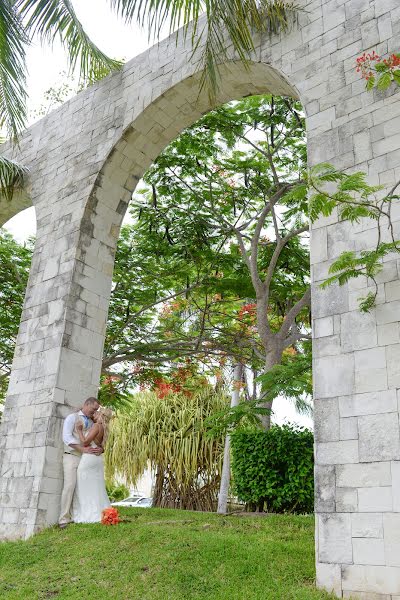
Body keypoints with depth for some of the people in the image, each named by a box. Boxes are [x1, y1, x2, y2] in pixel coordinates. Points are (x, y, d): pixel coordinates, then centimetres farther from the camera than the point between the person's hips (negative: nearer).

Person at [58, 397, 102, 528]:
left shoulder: (92, 423, 18)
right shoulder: (72, 417, 1)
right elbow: (67, 437, -13)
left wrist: (100, 449, -12)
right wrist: (83, 449, -21)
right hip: (72, 457, -5)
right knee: (69, 486, -16)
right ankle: (64, 519, -15)